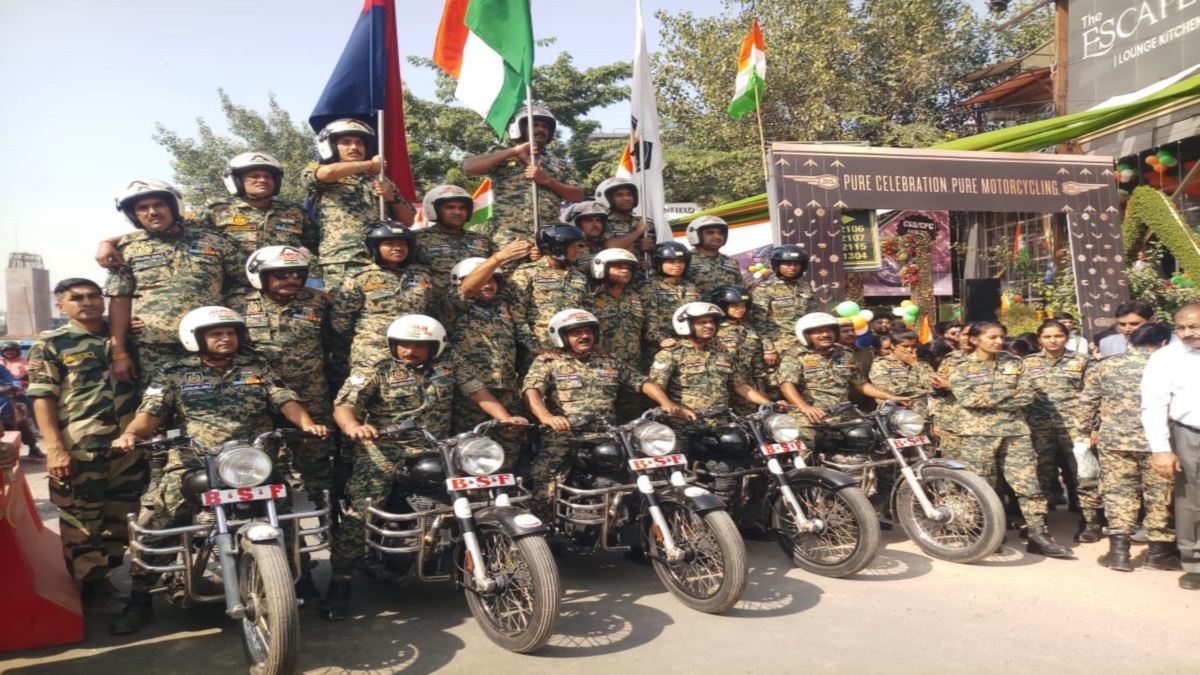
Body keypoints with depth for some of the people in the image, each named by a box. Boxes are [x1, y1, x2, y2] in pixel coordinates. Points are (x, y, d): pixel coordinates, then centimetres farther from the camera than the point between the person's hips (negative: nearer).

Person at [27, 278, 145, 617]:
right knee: (82, 522, 1)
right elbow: (43, 398, -5)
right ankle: (88, 587, 14)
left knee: (121, 520, 12)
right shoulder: (50, 344, 1)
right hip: (78, 450, -4)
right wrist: (54, 447, -14)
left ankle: (103, 576, 28)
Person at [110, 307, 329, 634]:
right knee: (161, 519, -17)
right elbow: (151, 411, 1)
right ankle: (140, 599, -2)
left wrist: (307, 423, -12)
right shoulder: (173, 373, 11)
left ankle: (302, 583, 7)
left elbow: (285, 400, 7)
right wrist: (131, 433, -21)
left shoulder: (258, 367, 15)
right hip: (193, 460, 0)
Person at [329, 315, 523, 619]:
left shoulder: (448, 369, 14)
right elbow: (344, 404, -9)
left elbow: (478, 391, 10)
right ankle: (340, 581, -8)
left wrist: (504, 417, -8)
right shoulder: (373, 370, 3)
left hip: (434, 453, 3)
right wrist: (353, 426, -33)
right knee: (360, 508, -21)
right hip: (383, 451, -3)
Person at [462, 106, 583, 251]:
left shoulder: (560, 164, 22)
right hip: (509, 241, -3)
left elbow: (578, 196, 13)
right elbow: (468, 167, -3)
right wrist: (513, 151, -4)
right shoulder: (503, 158, 12)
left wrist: (547, 180, -4)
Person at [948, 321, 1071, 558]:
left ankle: (1039, 535, 2)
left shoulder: (1014, 363, 10)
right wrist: (1007, 393, -10)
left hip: (1015, 431, 3)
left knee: (1028, 483, -2)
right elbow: (967, 398, -14)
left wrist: (989, 399, -10)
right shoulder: (961, 367, 1)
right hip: (978, 433, -3)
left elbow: (1027, 395, -1)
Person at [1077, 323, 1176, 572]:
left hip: (1114, 440, 2)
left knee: (1119, 494, 7)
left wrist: (1082, 434, 15)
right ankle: (1159, 551, 17)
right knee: (1160, 496, 9)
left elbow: (1087, 403, 8)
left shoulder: (1105, 366, 6)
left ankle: (1118, 550, 5)